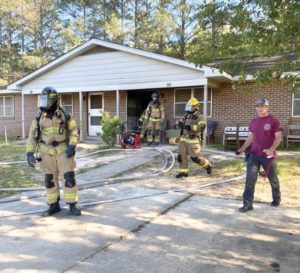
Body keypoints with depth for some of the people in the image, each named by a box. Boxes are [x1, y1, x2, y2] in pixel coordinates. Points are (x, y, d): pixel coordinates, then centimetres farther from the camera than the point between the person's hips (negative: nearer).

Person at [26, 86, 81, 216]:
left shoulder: (64, 114, -6)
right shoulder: (39, 116, -1)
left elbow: (74, 130, -2)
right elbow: (32, 135, 2)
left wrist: (72, 146, -17)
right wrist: (30, 153, -6)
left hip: (63, 150, -2)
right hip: (47, 152, 3)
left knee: (69, 177, -5)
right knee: (50, 179, 7)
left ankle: (73, 205, 6)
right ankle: (54, 205, 20)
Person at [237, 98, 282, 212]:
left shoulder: (273, 120, -8)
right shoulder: (254, 121, 8)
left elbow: (278, 137, -10)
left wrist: (271, 149, -25)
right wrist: (242, 149, 8)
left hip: (268, 156, -4)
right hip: (254, 155, 4)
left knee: (273, 179, 14)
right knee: (250, 179, -4)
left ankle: (276, 198, 38)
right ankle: (248, 204, 0)